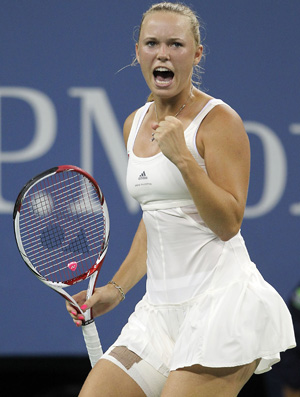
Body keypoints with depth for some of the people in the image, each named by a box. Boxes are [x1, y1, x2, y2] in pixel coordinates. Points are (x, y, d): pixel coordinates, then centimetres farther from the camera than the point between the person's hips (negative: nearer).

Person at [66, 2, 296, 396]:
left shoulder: (219, 120, -8)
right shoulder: (135, 124, 13)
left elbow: (228, 223, -15)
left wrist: (183, 158, -23)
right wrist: (117, 287, 18)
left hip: (223, 302, -7)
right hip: (161, 303, 7)